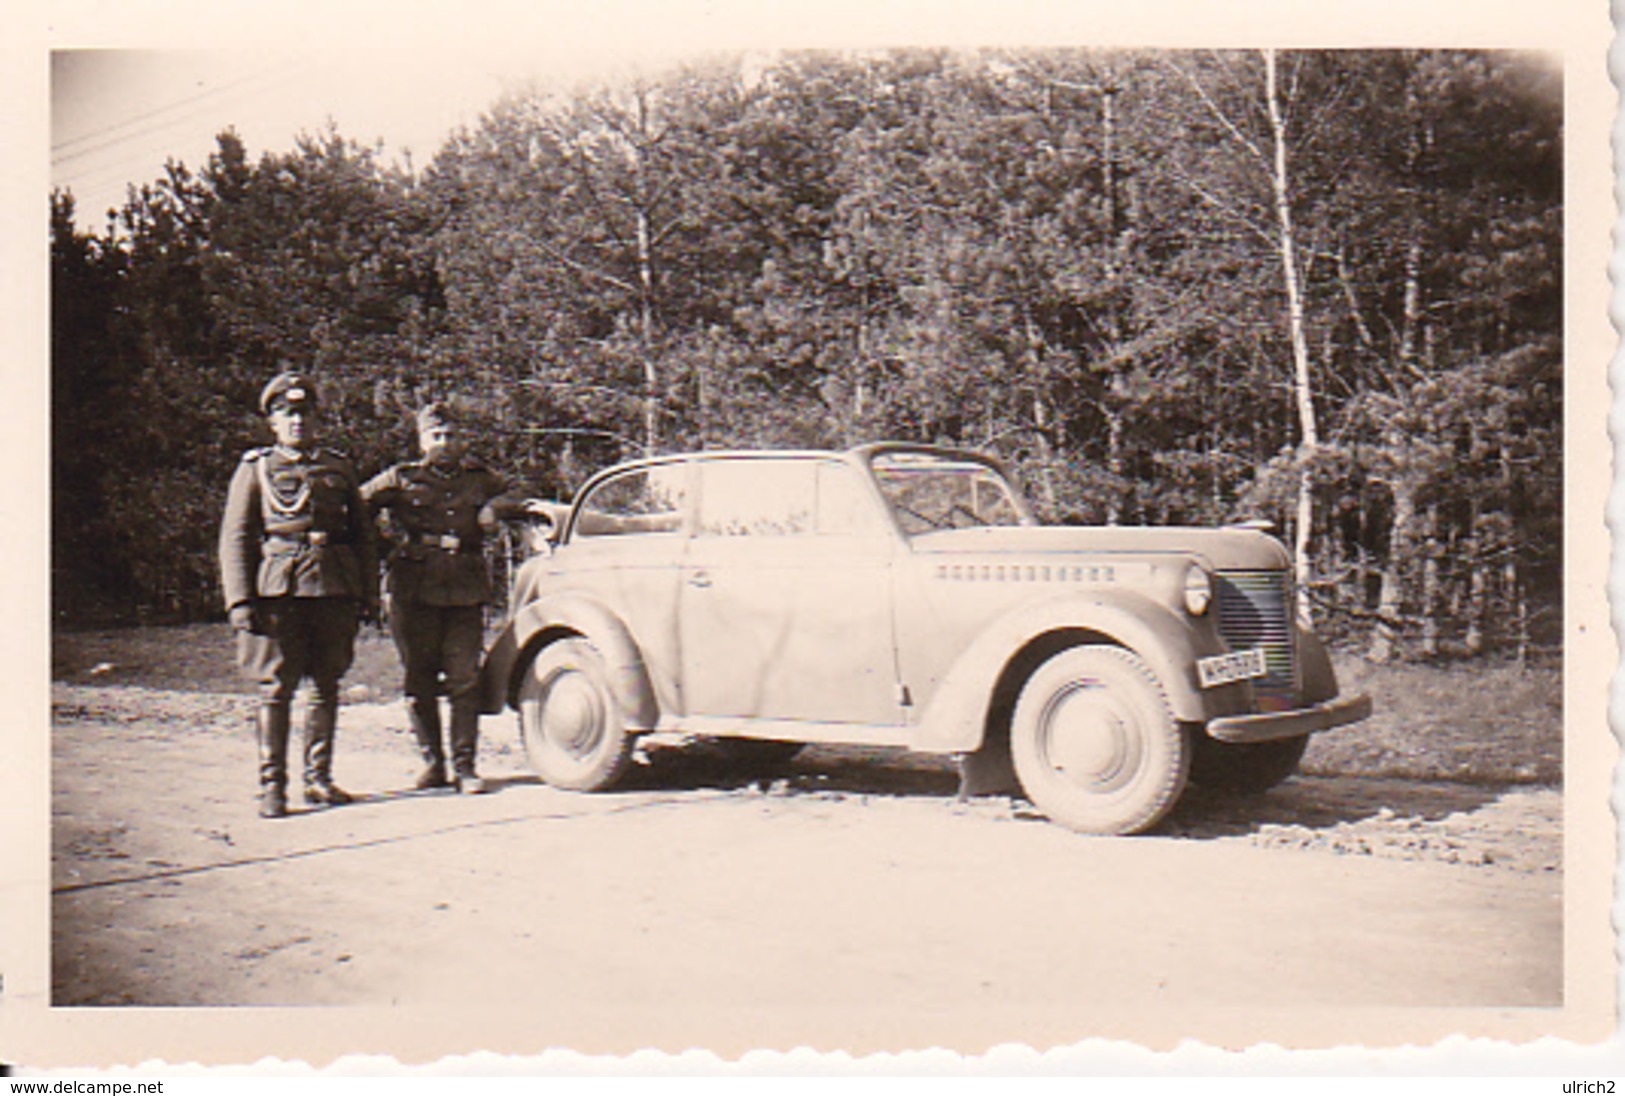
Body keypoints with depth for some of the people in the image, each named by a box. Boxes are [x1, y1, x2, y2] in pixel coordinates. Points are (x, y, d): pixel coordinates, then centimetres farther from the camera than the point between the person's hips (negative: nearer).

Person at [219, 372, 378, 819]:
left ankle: (318, 778, 17)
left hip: (334, 591, 3)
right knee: (276, 688, -4)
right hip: (278, 591, -3)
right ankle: (272, 786, 1)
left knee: (327, 685, 7)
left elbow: (363, 534, 18)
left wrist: (368, 594, 10)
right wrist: (240, 599, -8)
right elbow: (235, 537, 3)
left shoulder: (338, 468, 17)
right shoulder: (255, 469, 9)